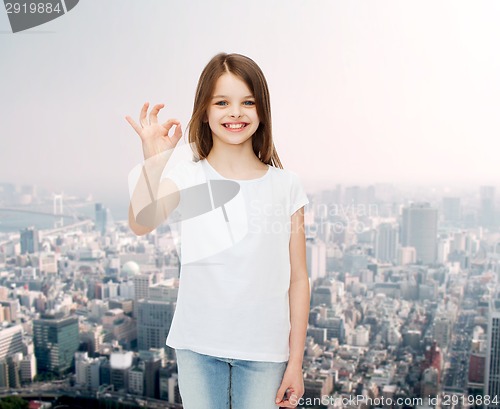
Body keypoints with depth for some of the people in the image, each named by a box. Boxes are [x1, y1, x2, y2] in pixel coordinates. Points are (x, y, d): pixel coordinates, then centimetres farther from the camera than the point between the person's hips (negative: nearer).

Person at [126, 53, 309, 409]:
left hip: (263, 350, 0)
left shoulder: (285, 185, -3)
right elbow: (141, 223, -23)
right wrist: (154, 160, -37)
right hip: (198, 345, 0)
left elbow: (298, 279, 0)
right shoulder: (187, 177, -4)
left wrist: (296, 361, 0)